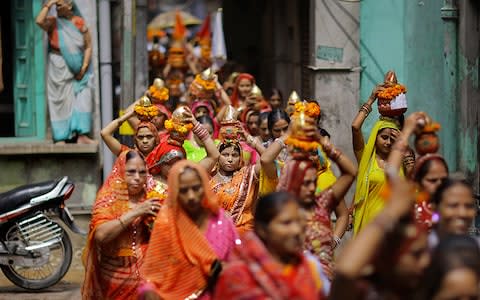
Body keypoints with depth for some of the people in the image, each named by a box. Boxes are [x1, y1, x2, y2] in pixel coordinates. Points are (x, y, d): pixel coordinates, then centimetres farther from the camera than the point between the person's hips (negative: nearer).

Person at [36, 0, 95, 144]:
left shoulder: (79, 23, 2)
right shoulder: (53, 23, -1)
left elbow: (88, 46, 1)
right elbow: (39, 21, -23)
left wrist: (84, 68, -7)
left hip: (78, 68, 1)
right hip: (59, 68, -1)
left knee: (83, 100, -6)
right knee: (61, 101, -2)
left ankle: (82, 135, -7)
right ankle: (60, 137, -2)